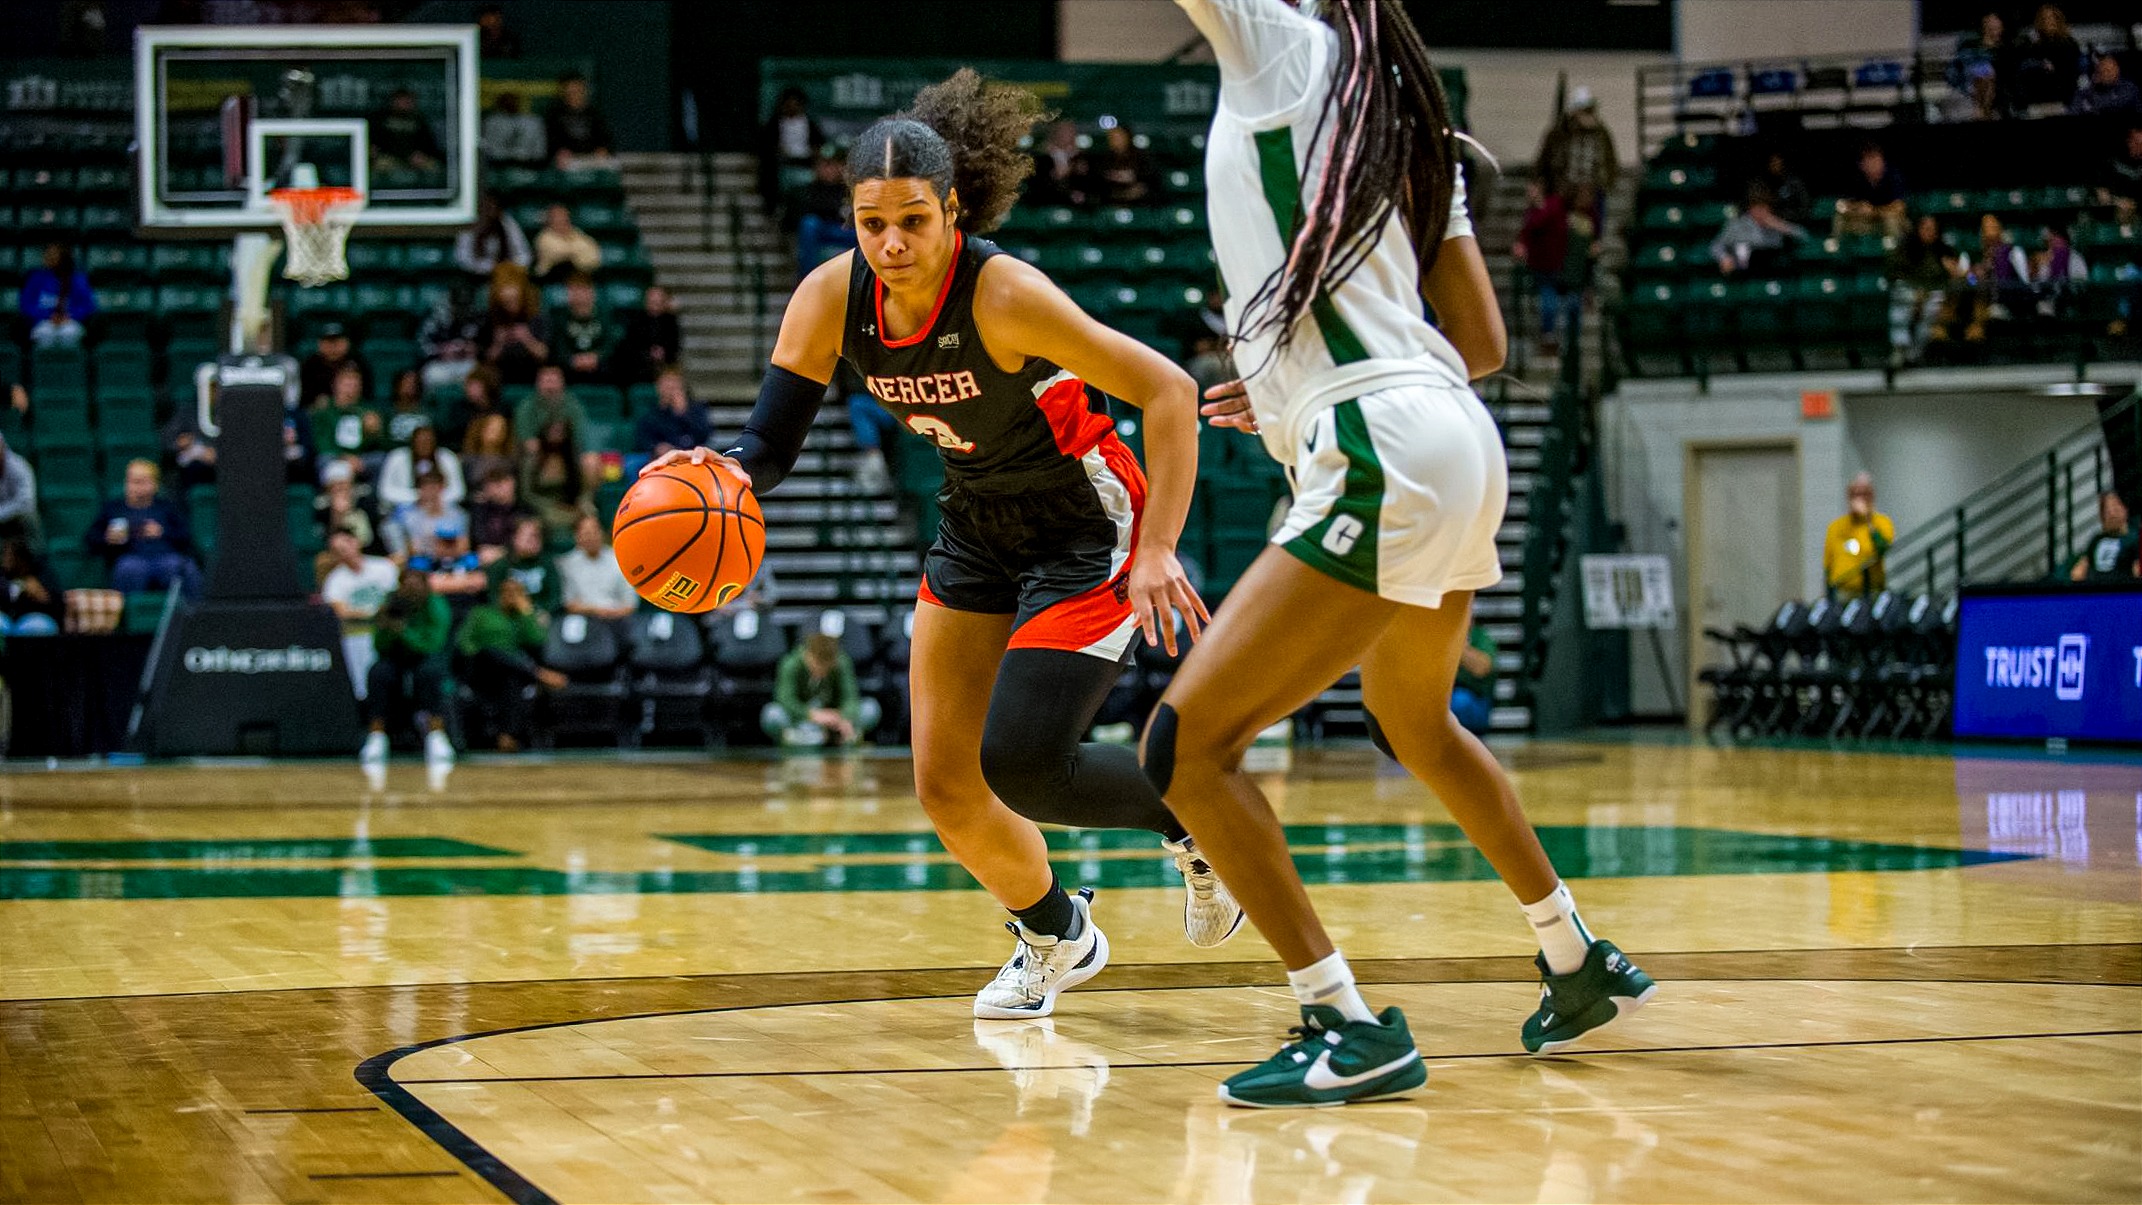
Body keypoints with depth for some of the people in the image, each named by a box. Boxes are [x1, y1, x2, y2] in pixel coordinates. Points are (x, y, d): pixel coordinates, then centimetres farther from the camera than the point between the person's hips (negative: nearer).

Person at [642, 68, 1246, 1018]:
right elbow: (770, 441, -13)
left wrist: (1156, 554, -32)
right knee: (944, 784, 3)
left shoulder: (1003, 294, -30)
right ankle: (1056, 938, 31)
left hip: (1085, 528, -6)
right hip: (977, 528, 6)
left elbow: (1167, 392, -27)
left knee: (1017, 764, -16)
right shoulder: (831, 299, -14)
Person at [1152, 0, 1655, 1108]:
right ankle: (1581, 963, 43)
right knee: (1412, 722, 33)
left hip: (1382, 464, -10)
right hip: (1456, 439, 10)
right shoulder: (1396, 111, 19)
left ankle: (1349, 1027, -9)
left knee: (1186, 742, -8)